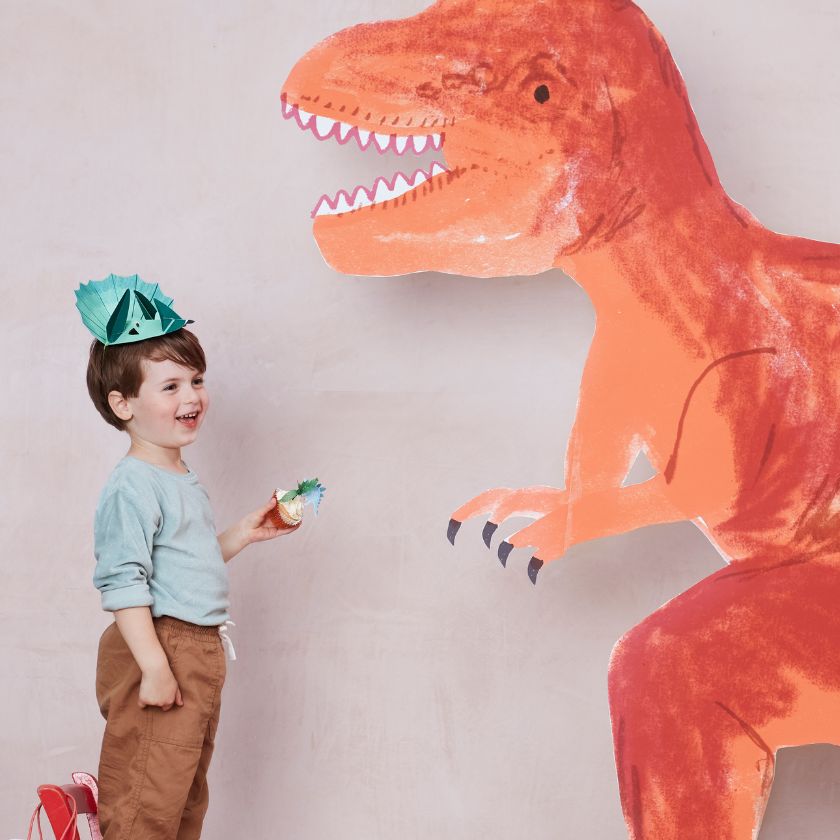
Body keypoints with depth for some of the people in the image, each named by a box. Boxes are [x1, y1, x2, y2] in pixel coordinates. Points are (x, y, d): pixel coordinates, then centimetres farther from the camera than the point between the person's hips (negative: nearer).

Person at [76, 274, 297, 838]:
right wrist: (154, 666, -26)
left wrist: (242, 535, 14)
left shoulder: (183, 481, 14)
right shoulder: (132, 488, -17)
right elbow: (123, 583, -22)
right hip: (157, 649, -10)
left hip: (201, 651, 10)